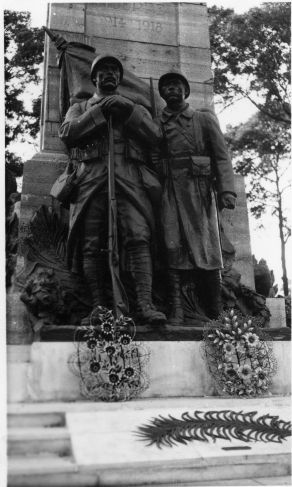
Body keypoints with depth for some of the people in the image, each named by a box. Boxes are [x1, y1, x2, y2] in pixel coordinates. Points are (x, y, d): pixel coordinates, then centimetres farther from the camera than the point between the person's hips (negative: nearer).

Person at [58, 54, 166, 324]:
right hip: (91, 180, 1)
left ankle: (145, 304, -25)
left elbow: (153, 135, 8)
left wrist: (126, 110, -2)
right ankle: (98, 306, -7)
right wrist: (99, 112, -1)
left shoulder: (136, 108, 27)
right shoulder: (80, 108, 26)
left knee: (138, 238, -18)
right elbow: (67, 134, 5)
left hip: (130, 180, 0)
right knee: (92, 245, -8)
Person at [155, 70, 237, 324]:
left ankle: (216, 314, 4)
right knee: (173, 248, -7)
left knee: (206, 250, -4)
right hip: (169, 192, 1)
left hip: (199, 190, -1)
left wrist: (226, 190, -10)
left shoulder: (204, 119, 13)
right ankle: (176, 310, -5)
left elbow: (221, 156, 4)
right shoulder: (156, 124, 17)